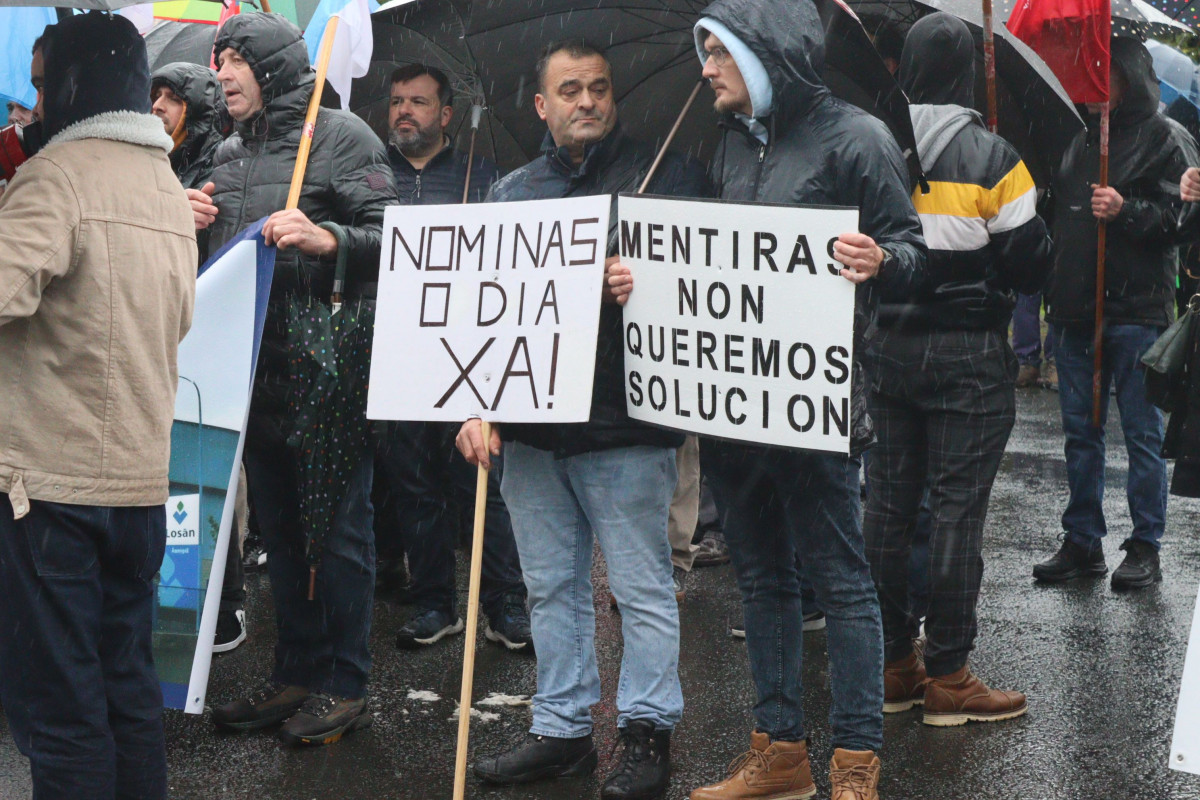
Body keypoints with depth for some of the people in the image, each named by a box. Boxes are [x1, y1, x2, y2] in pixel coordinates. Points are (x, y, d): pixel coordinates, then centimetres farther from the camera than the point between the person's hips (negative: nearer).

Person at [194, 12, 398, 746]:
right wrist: (193, 225, 5)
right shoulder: (228, 156, 16)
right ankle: (298, 674, 25)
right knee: (279, 527, 14)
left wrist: (327, 240, -28)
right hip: (252, 369, 8)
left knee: (339, 527, 0)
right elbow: (211, 259, 25)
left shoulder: (341, 136, -6)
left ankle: (346, 686, 10)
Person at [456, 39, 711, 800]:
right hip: (531, 425, 5)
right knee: (552, 586, 12)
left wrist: (649, 286, -21)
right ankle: (562, 729, 22)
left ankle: (647, 731, 12)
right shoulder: (511, 193, 14)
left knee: (642, 586, 0)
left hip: (626, 423, -4)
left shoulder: (667, 174, 2)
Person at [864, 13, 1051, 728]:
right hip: (970, 352, -4)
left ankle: (894, 665, 19)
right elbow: (1032, 262, -8)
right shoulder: (991, 156, -12)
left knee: (888, 501, 11)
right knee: (957, 508, -1)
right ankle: (947, 677, 3)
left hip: (887, 347, 5)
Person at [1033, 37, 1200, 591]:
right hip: (1074, 306, 7)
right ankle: (1082, 542, 19)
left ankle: (1145, 548, 9)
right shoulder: (1080, 140, 16)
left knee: (1142, 431, 1)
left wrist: (1126, 211, -23)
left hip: (1135, 309, -6)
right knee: (1080, 430, 11)